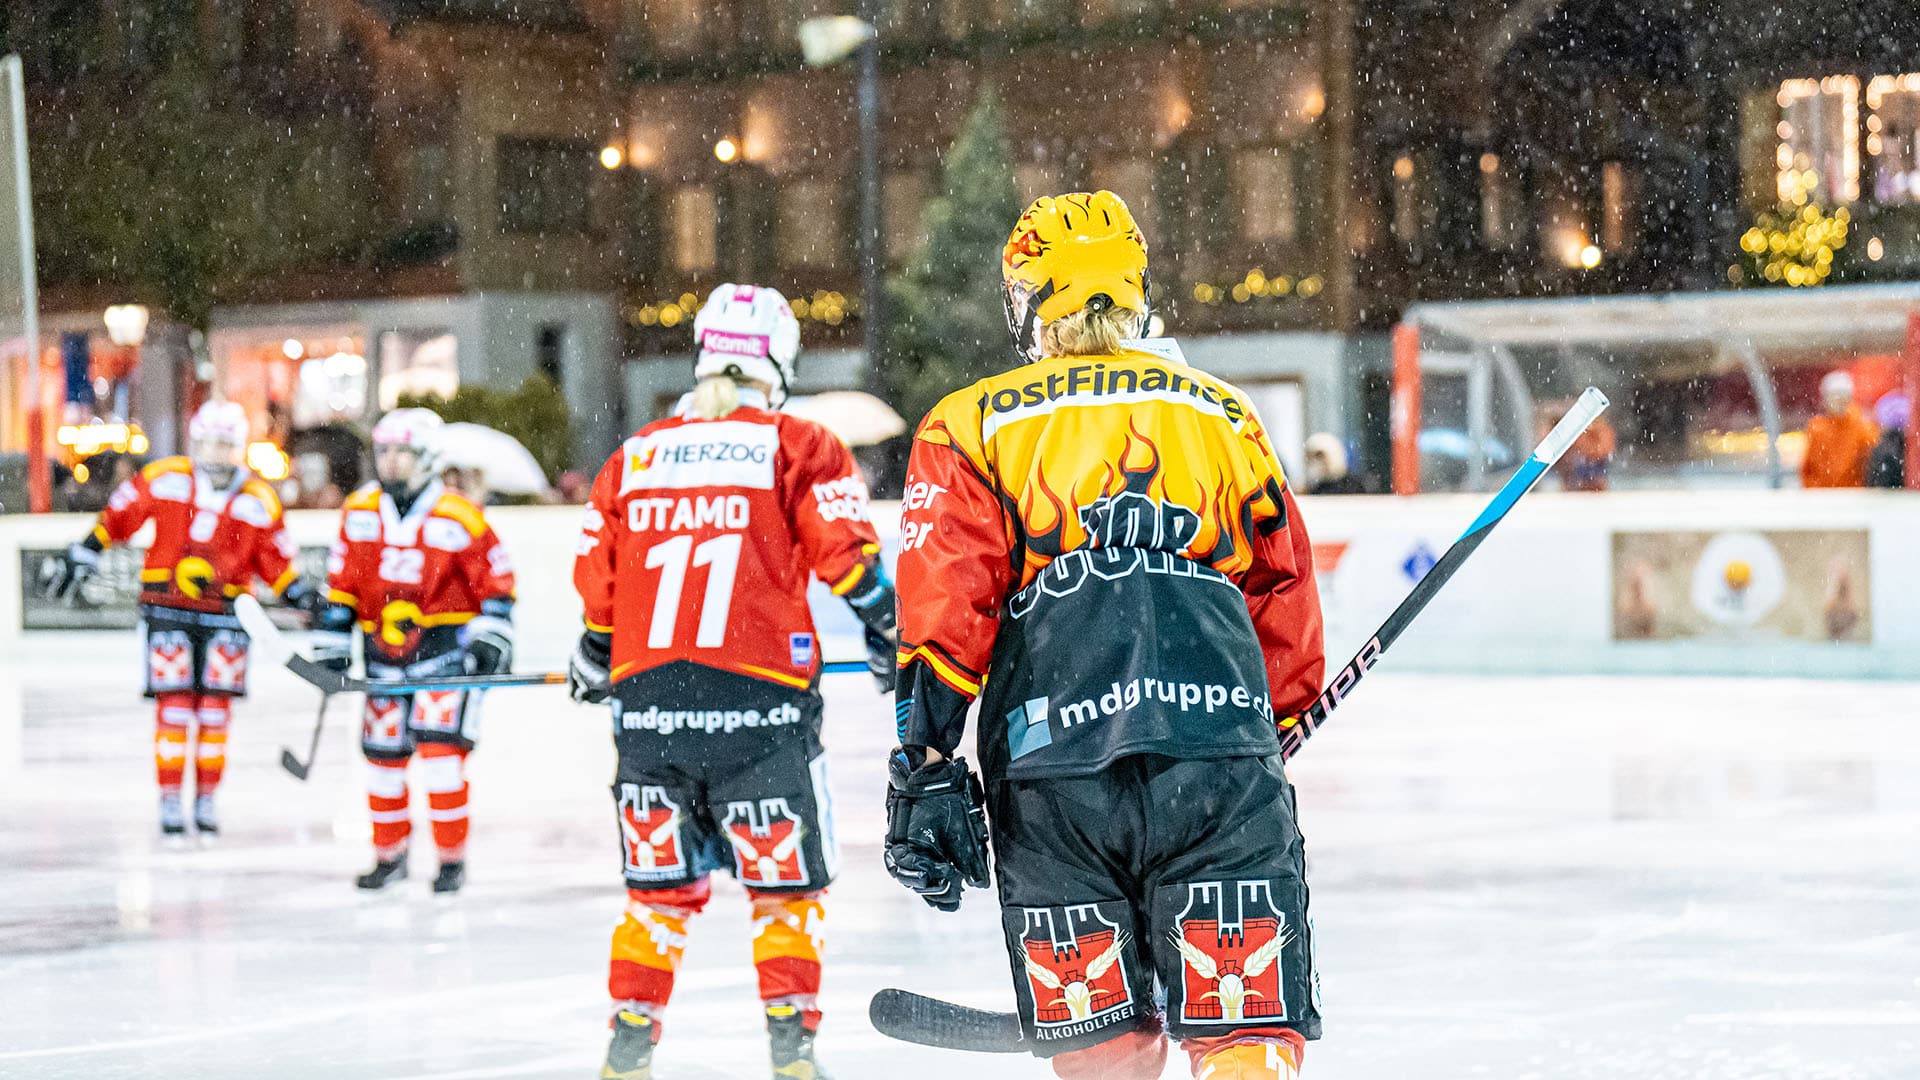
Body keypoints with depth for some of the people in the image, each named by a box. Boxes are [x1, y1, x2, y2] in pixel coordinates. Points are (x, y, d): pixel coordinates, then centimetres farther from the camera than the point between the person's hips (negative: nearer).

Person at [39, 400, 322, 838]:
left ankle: (207, 799, 13)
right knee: (174, 703, -4)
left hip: (224, 612, 1)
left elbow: (275, 563, 6)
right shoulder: (163, 479, -3)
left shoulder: (260, 501, 0)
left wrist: (302, 594, -7)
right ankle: (171, 799, 4)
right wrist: (81, 558, 6)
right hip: (167, 608, -1)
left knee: (215, 706, 2)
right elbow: (117, 516, 7)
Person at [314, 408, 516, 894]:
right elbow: (342, 584, 9)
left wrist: (491, 637, -11)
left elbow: (496, 580, -2)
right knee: (383, 754, 8)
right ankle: (390, 855, 25)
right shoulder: (359, 512, 4)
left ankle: (453, 858, -3)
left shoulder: (458, 519, -8)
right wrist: (332, 644, 7)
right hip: (384, 653, 5)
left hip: (446, 648, -4)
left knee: (441, 749, -14)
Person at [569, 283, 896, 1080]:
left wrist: (593, 662, 33)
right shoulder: (797, 447, 1)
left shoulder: (634, 455, 12)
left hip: (647, 698, 4)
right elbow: (847, 557, -5)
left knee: (661, 885, 15)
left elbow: (597, 583, 15)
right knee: (785, 881, 7)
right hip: (758, 700, -4)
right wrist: (890, 643, 11)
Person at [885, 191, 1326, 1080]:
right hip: (1220, 756, 1)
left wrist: (924, 768, 0)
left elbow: (943, 609, 0)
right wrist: (1273, 733, 31)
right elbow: (1284, 594, 21)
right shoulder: (1224, 413, 18)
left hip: (1052, 772, 0)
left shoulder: (969, 426, 11)